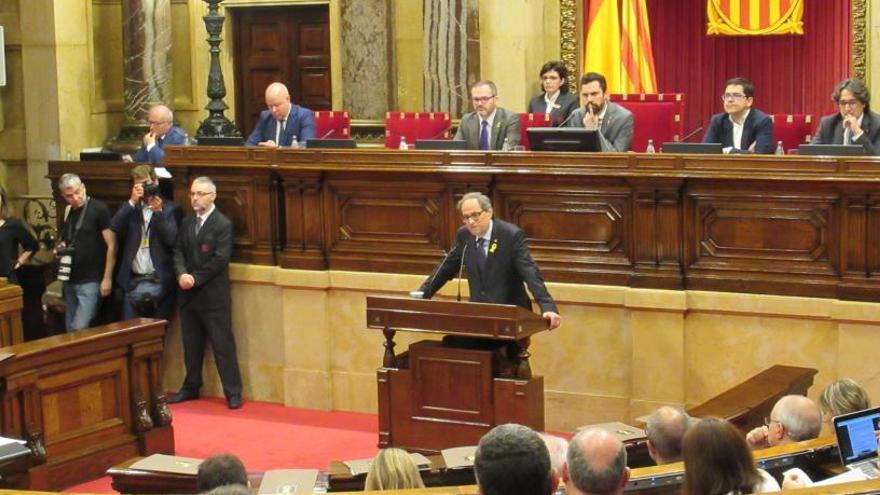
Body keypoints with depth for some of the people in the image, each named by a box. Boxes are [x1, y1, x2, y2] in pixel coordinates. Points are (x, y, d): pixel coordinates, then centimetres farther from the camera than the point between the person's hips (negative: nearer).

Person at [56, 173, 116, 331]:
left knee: (80, 329, -15)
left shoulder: (99, 209, -10)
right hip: (70, 281, 7)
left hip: (91, 281, -7)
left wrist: (107, 278, -15)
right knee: (70, 330, 12)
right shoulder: (67, 212, 9)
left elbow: (111, 245, -12)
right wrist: (60, 248, 0)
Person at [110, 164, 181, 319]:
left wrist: (158, 212, -17)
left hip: (159, 282, -3)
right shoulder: (129, 208, 14)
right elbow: (114, 227, -5)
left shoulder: (170, 208, 4)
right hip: (132, 282, 3)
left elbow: (171, 239, -8)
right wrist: (132, 201, -12)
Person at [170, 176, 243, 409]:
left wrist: (195, 278, -15)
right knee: (191, 344, 13)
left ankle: (233, 392, 0)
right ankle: (191, 387, 25)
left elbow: (219, 260, -14)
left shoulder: (223, 224, -8)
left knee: (223, 344, -4)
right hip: (188, 293, 6)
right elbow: (178, 251, 8)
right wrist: (182, 274, -11)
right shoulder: (186, 222, 12)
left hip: (213, 294, -6)